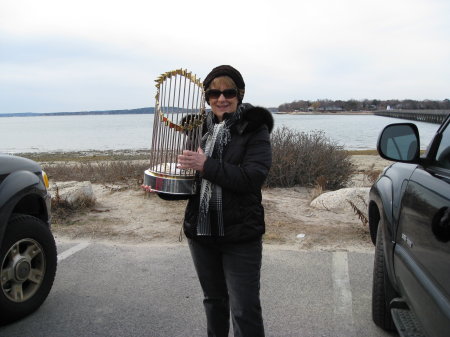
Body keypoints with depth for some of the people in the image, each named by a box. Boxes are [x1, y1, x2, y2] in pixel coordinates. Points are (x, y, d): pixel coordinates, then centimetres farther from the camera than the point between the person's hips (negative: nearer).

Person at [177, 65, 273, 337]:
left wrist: (206, 165, -26)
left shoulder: (255, 129, -8)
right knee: (214, 300, 23)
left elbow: (253, 177, -21)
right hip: (201, 230, 5)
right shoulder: (201, 126, 5)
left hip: (240, 235, -5)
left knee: (244, 311, 1)